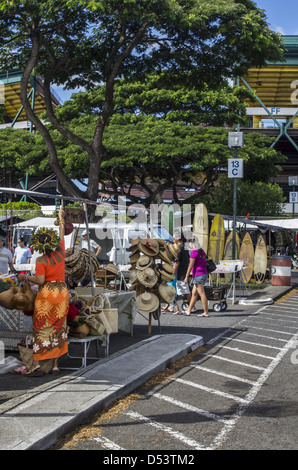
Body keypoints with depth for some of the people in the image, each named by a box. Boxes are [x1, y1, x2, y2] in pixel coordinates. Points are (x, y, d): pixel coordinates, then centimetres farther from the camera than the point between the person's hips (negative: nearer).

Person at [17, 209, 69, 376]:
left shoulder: (41, 260, -10)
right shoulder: (60, 252, 2)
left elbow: (40, 280, -18)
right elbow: (62, 234, 17)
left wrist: (26, 277, -2)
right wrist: (61, 218, 31)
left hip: (46, 293, -4)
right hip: (62, 292, 4)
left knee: (41, 329, 3)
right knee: (58, 329, 9)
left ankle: (37, 364, -4)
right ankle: (55, 365, 11)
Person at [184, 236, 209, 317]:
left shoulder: (194, 251, -13)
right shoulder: (202, 251, 13)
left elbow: (191, 265, -14)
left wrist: (186, 277, -9)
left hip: (198, 275, -9)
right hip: (204, 274, 9)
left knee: (202, 294, -6)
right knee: (194, 293, 14)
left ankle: (206, 313, -3)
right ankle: (188, 311, 20)